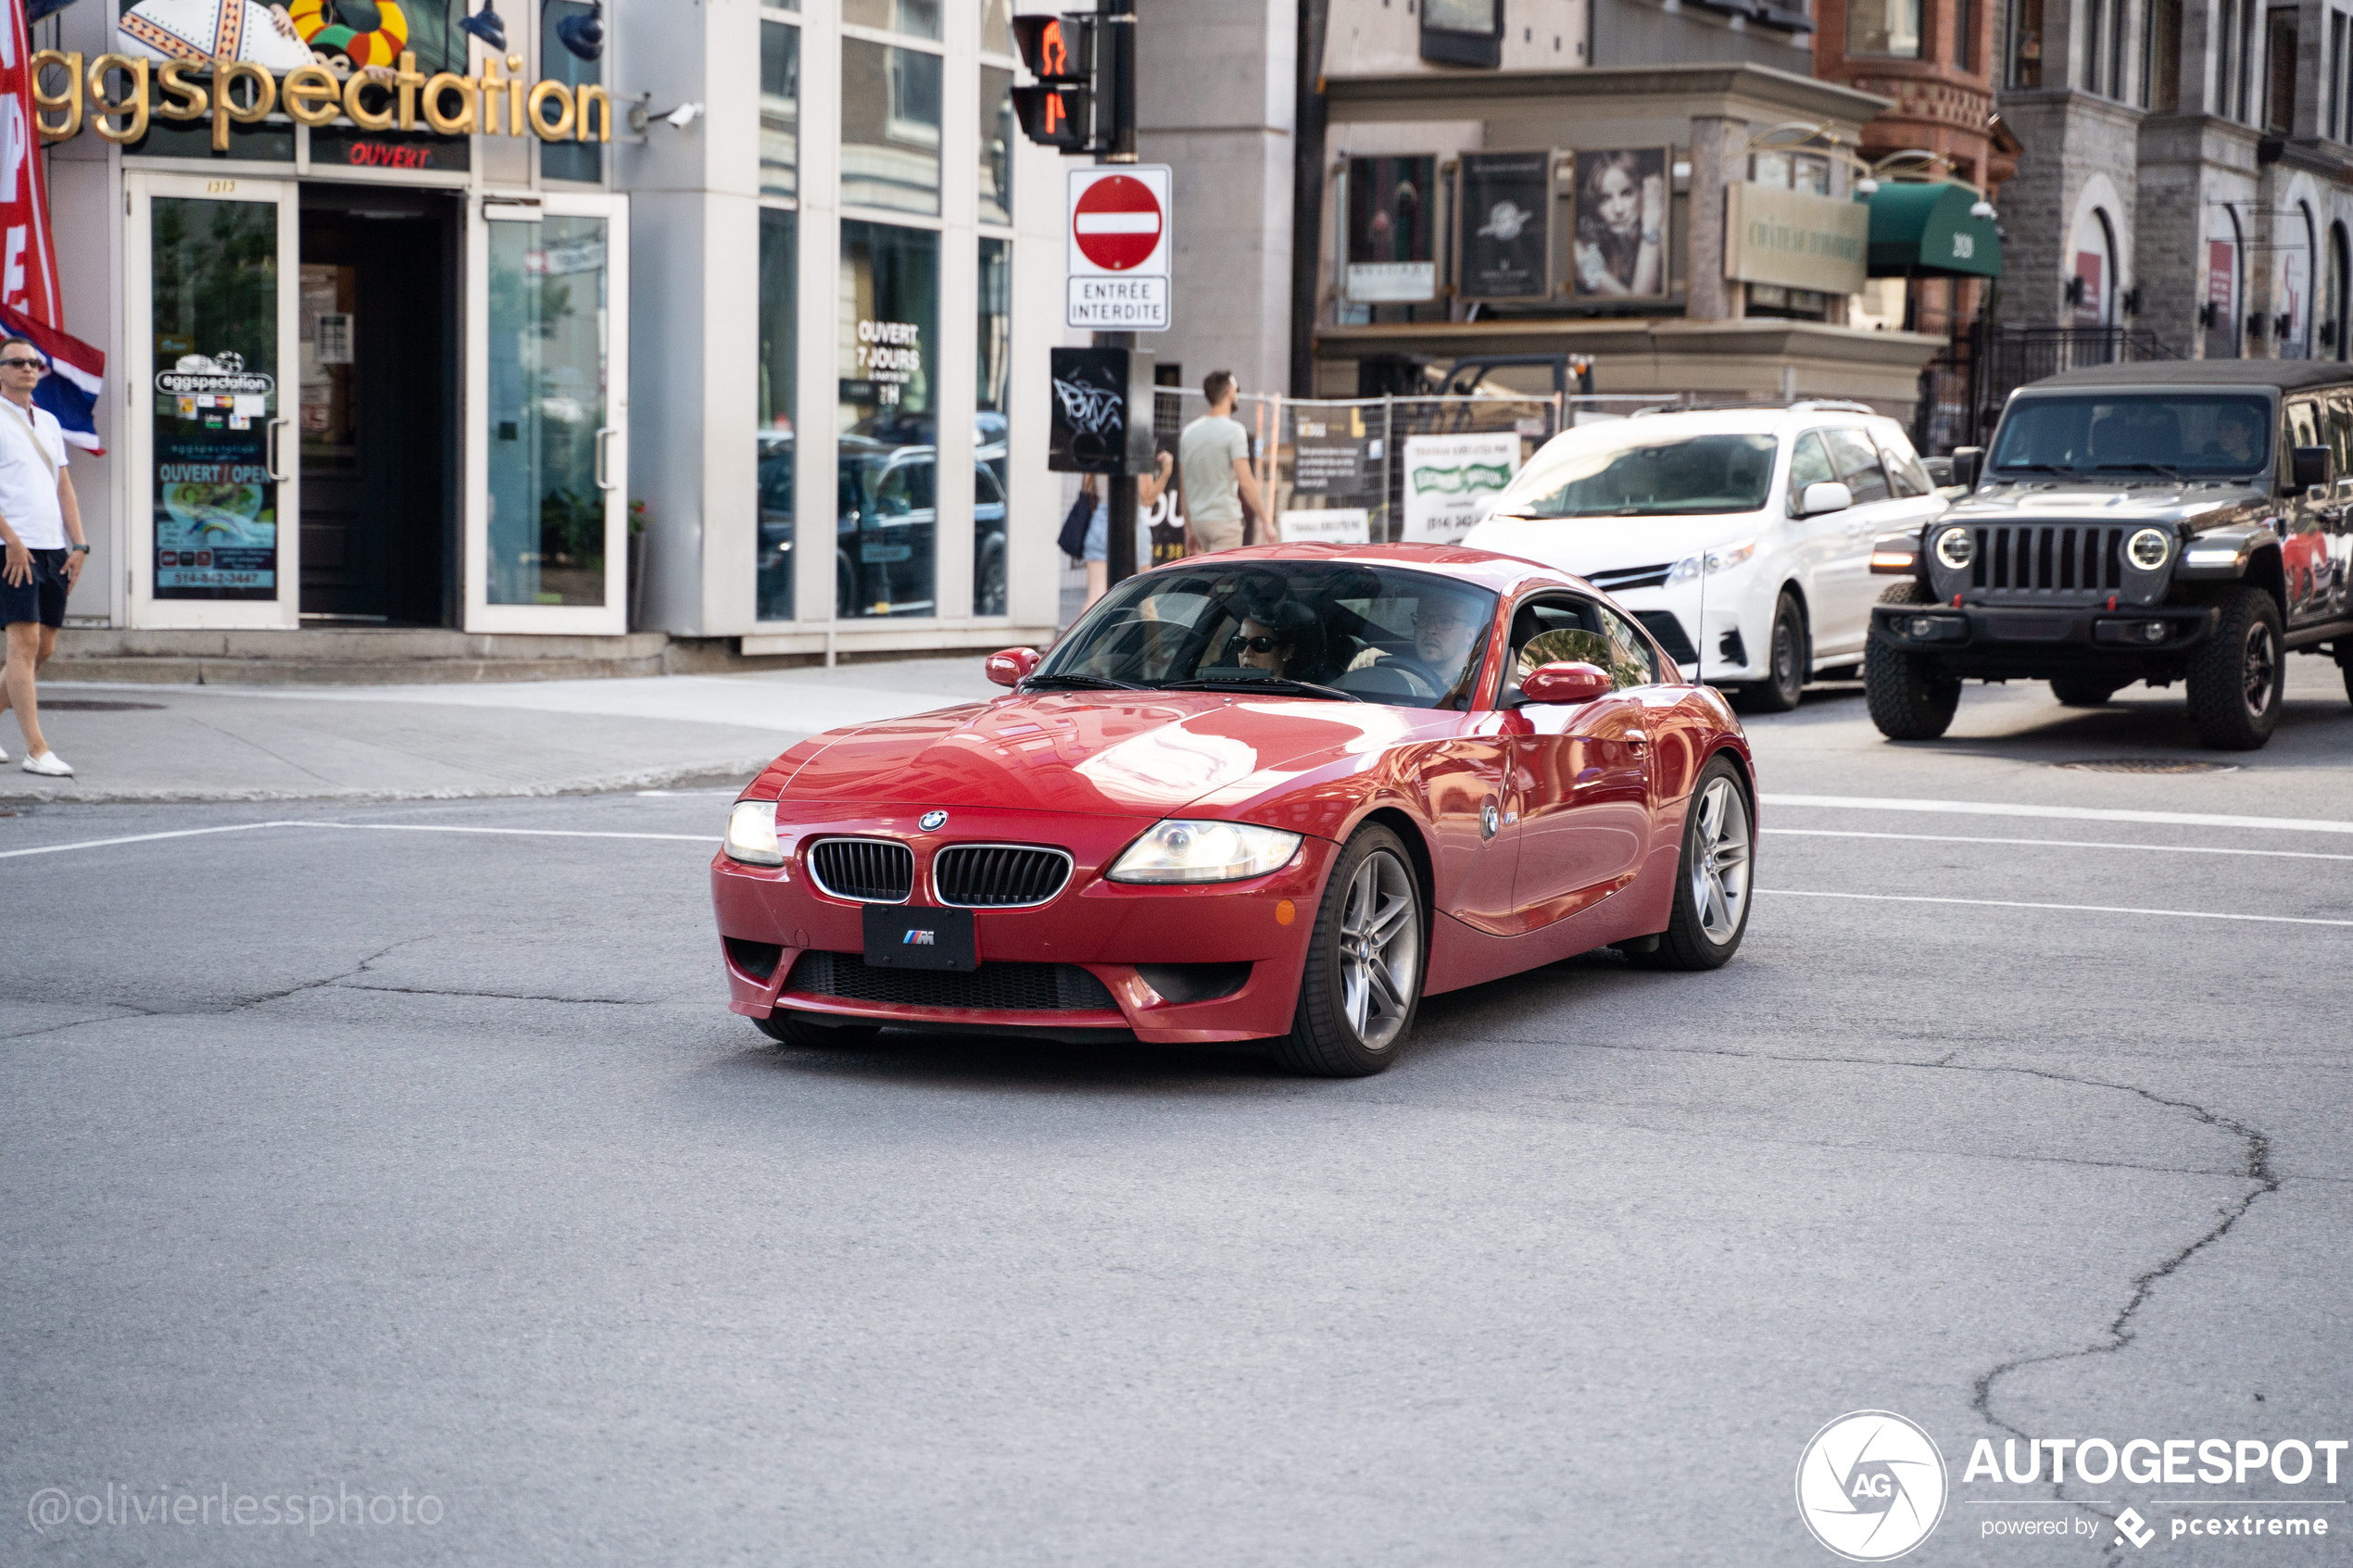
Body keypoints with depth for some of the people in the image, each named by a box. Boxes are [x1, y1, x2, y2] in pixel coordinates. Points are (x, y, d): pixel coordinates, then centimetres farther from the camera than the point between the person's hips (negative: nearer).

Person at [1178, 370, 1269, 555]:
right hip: (1226, 519, -7)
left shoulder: (1189, 432, 10)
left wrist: (1189, 530, 18)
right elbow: (1245, 482, -17)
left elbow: (1185, 486, 13)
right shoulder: (1233, 430, -10)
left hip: (1198, 519, 7)